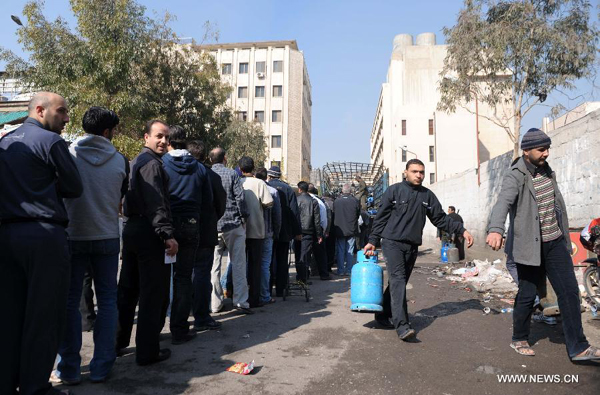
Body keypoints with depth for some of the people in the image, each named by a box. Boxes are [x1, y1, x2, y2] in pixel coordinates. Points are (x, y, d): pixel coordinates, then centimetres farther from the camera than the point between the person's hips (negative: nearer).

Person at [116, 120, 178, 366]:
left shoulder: (137, 161, 21)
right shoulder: (152, 163, -11)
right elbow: (156, 204, -22)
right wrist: (168, 234, -24)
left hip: (131, 230, 10)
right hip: (149, 233, -10)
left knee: (128, 290, 18)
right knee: (153, 294, -2)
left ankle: (118, 343, 29)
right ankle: (147, 352, 5)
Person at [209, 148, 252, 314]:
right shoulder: (232, 174, -4)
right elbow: (240, 198, -9)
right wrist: (244, 217, 3)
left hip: (212, 226, 3)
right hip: (233, 224, -3)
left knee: (214, 266, 9)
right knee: (238, 264, 4)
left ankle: (215, 303, 14)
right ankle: (240, 302, 4)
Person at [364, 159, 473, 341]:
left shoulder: (428, 195, 10)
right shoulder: (394, 191, -2)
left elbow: (441, 218, 12)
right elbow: (381, 217, -1)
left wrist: (462, 230, 1)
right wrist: (372, 241, -3)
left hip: (412, 246, 5)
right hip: (392, 243, -5)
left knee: (399, 282, 10)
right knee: (398, 280, -16)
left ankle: (383, 315, 26)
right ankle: (402, 325, -19)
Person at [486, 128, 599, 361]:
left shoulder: (546, 170, 8)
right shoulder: (515, 177, -16)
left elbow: (557, 202, 17)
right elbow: (503, 202, -35)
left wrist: (564, 234, 19)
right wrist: (495, 229, -53)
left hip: (555, 243, 6)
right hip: (530, 245, -6)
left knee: (569, 291, 4)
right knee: (527, 295, 5)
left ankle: (578, 348, 14)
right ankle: (519, 339, 25)